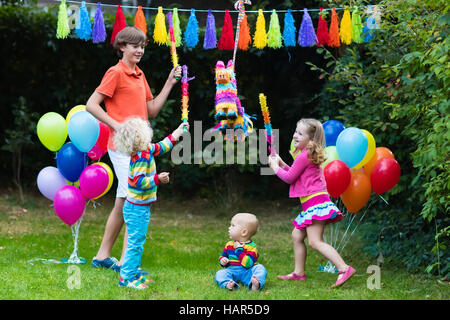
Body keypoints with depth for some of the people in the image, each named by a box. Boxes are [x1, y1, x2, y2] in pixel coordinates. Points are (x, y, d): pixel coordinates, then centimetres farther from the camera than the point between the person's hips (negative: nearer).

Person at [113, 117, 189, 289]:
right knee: (135, 242, -7)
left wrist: (177, 132, 33)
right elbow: (138, 181, -28)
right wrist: (157, 179, -29)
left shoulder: (147, 151, 7)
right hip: (137, 209, -10)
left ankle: (134, 273, 24)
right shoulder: (141, 157, -23)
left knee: (138, 241, 16)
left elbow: (161, 147, 26)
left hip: (141, 208, 10)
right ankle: (126, 277, -4)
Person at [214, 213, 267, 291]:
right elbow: (222, 256, 25)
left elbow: (248, 263, -20)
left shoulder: (251, 247, -8)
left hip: (247, 271, -4)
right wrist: (222, 260, -1)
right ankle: (227, 284, -54)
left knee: (260, 268, -30)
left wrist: (239, 250, -20)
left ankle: (255, 284, -59)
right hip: (232, 270, 4)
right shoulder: (229, 245, 12)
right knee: (220, 274, -23)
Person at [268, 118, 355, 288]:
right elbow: (295, 174, 28)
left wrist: (276, 167, 8)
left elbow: (289, 177, -7)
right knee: (297, 235, 16)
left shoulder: (304, 156, -12)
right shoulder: (310, 155, 19)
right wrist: (281, 163, 24)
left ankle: (344, 268, -25)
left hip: (315, 202, -11)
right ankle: (299, 273, 22)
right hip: (311, 204, 11)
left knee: (315, 241, -17)